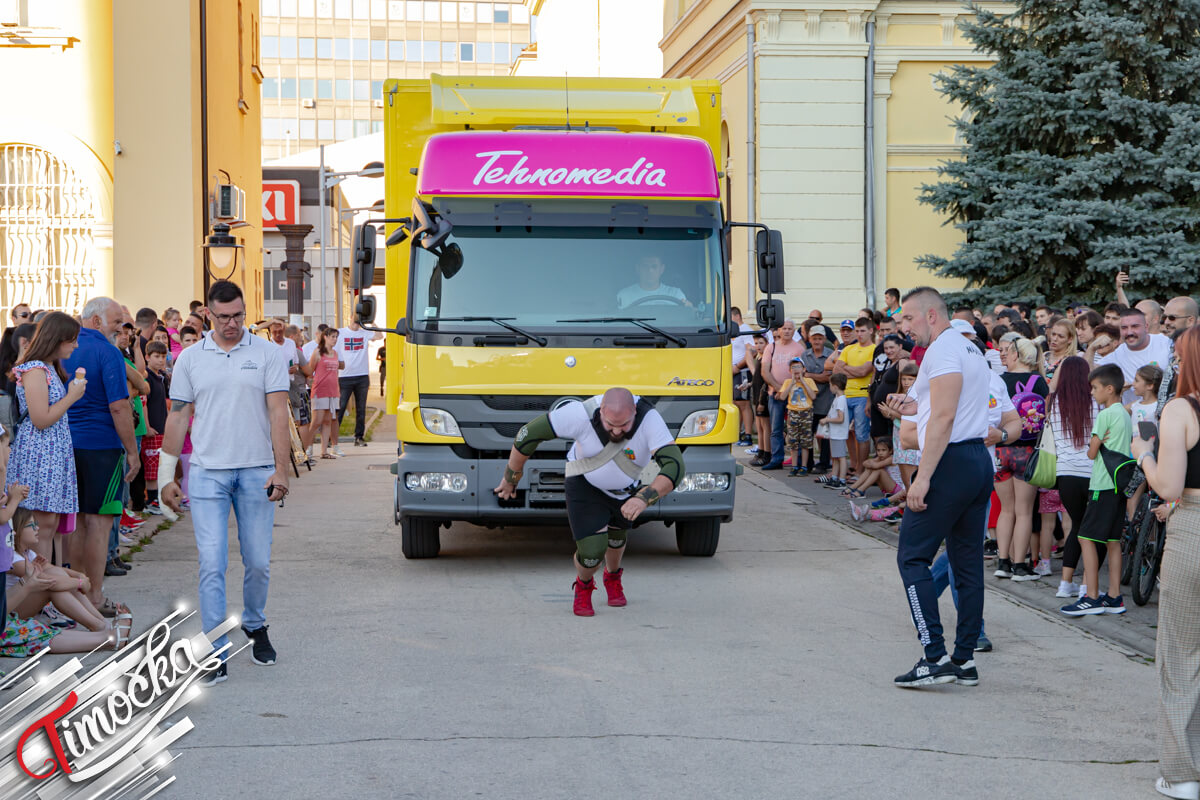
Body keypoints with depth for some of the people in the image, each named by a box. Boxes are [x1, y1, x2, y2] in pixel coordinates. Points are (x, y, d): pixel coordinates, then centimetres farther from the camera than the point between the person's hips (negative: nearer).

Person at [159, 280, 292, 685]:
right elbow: (178, 417, 8)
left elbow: (278, 413, -3)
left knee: (258, 562, 7)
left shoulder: (267, 353, 1)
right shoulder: (190, 358, 6)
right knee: (212, 564, -5)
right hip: (207, 471, 0)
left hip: (257, 472, 0)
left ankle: (255, 625, 33)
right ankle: (216, 652, -1)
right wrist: (166, 477, 6)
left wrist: (281, 469, -11)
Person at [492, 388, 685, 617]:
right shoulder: (580, 414, -37)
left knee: (616, 537, 26)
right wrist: (510, 478, -12)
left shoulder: (649, 420, -37)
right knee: (592, 552, -13)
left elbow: (674, 467, -45)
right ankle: (583, 585, 24)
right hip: (585, 486, -2)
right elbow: (529, 434, -25)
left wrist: (644, 499, -60)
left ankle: (613, 577, 61)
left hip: (626, 491, 2)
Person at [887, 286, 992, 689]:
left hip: (951, 461, -10)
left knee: (912, 557, -6)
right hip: (980, 460, 10)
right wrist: (917, 407, 20)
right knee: (968, 563, 9)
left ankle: (935, 657, -11)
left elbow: (944, 417, -19)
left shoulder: (942, 349, -10)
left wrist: (923, 477, -21)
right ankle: (964, 659, 11)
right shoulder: (970, 349, 20)